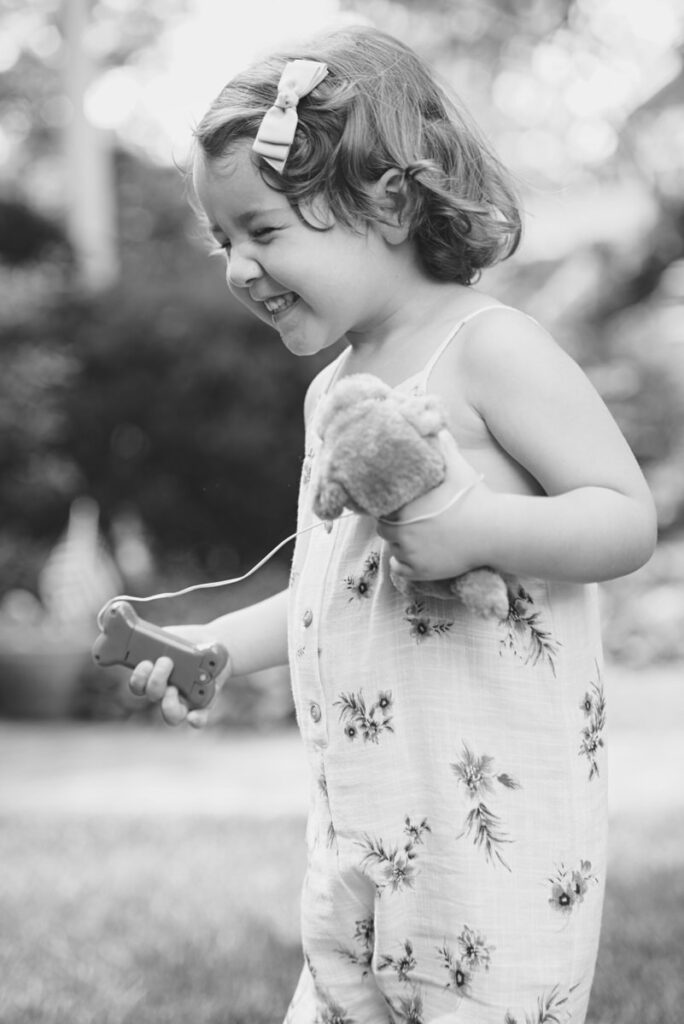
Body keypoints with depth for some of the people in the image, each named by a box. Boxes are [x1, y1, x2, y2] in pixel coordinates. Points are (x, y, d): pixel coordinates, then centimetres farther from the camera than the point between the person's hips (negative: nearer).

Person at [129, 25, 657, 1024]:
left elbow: (629, 516, -14)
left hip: (495, 815, -8)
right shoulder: (333, 389, 15)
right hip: (361, 820, 8)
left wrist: (476, 524, -28)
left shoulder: (489, 349, -10)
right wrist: (218, 644, 16)